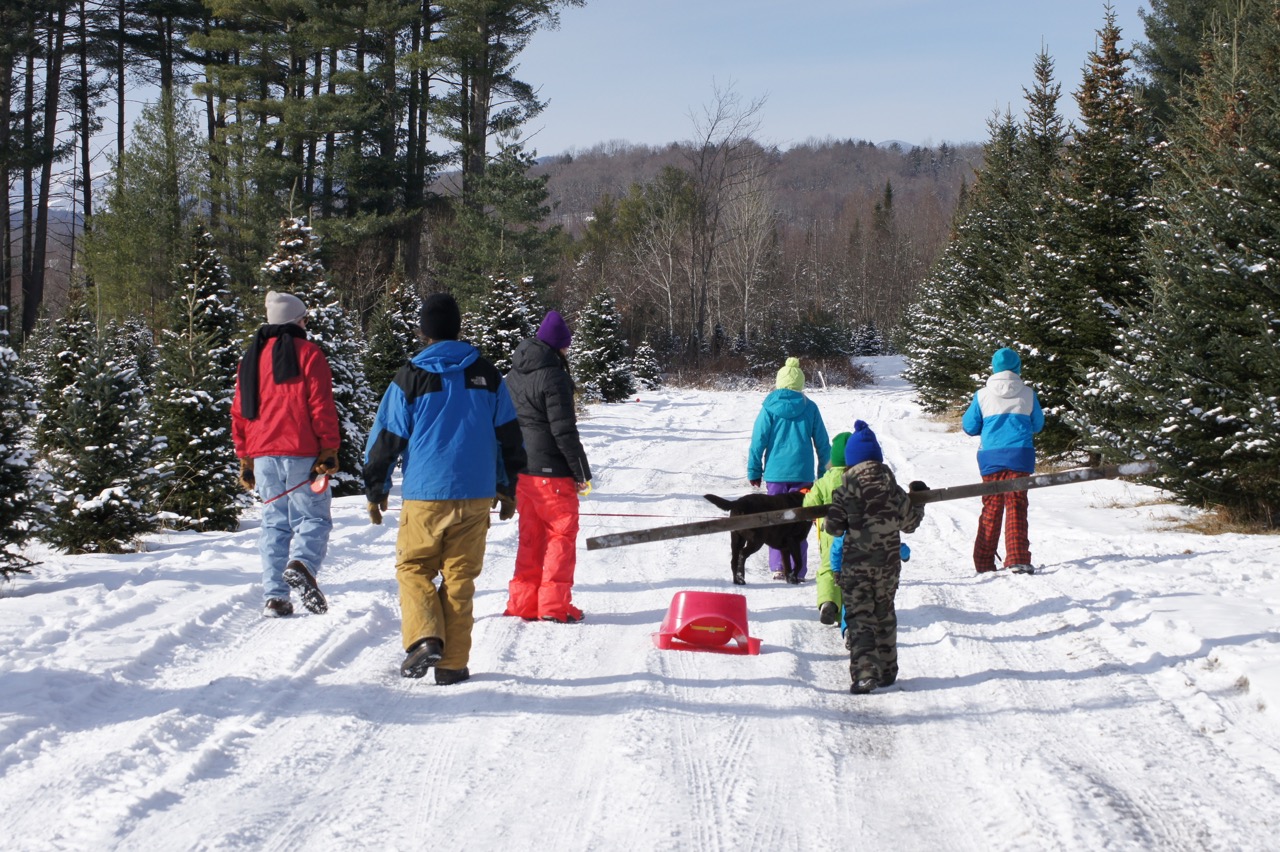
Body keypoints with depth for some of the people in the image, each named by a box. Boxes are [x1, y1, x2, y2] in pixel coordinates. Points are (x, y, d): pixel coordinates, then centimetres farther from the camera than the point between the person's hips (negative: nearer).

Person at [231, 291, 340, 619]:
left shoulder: (252, 357, 16)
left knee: (274, 522, 8)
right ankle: (302, 564, -29)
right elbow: (322, 406, -8)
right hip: (301, 453, -5)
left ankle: (274, 596, 1)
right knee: (313, 516, 0)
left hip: (262, 453, 5)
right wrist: (329, 450, -6)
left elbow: (240, 411, 16)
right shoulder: (308, 354, -1)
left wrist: (245, 458, 19)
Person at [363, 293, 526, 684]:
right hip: (476, 494, 3)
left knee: (413, 568, 11)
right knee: (460, 577, 7)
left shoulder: (410, 378, -3)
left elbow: (387, 438, 0)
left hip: (424, 495, -2)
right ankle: (453, 663, 6)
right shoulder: (487, 375, 6)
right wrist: (508, 487, 22)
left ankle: (424, 637, -11)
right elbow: (509, 435, 12)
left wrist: (376, 490, 10)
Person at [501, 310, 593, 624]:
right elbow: (564, 431, -16)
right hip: (551, 470, -8)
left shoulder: (513, 377, 11)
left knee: (530, 536, 15)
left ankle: (523, 602, 15)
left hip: (518, 469, 8)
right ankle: (554, 605, 1)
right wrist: (582, 472, -9)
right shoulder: (553, 377, -15)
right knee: (562, 533, 2)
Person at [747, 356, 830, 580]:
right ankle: (796, 571, 1)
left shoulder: (770, 408, -2)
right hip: (802, 473, 0)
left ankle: (777, 567, 5)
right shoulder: (809, 408, 1)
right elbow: (823, 444, 5)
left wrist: (754, 472, 5)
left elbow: (758, 441, -2)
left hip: (775, 472, 0)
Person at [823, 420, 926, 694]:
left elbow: (834, 527, -10)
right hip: (889, 561, 4)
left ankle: (864, 672, -18)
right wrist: (919, 500, 27)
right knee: (885, 614, 18)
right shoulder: (892, 487, 0)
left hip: (856, 562, -4)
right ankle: (887, 670, 26)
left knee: (859, 616, -3)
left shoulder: (846, 489, -10)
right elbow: (909, 523, 10)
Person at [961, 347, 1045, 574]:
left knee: (991, 507, 9)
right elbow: (1038, 425, 13)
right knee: (1016, 506, -1)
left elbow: (970, 427, 6)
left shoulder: (982, 395, 0)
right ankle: (1017, 558, -14)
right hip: (1019, 455, -1)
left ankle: (984, 562, 10)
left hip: (991, 457, 1)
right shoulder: (1028, 394, 2)